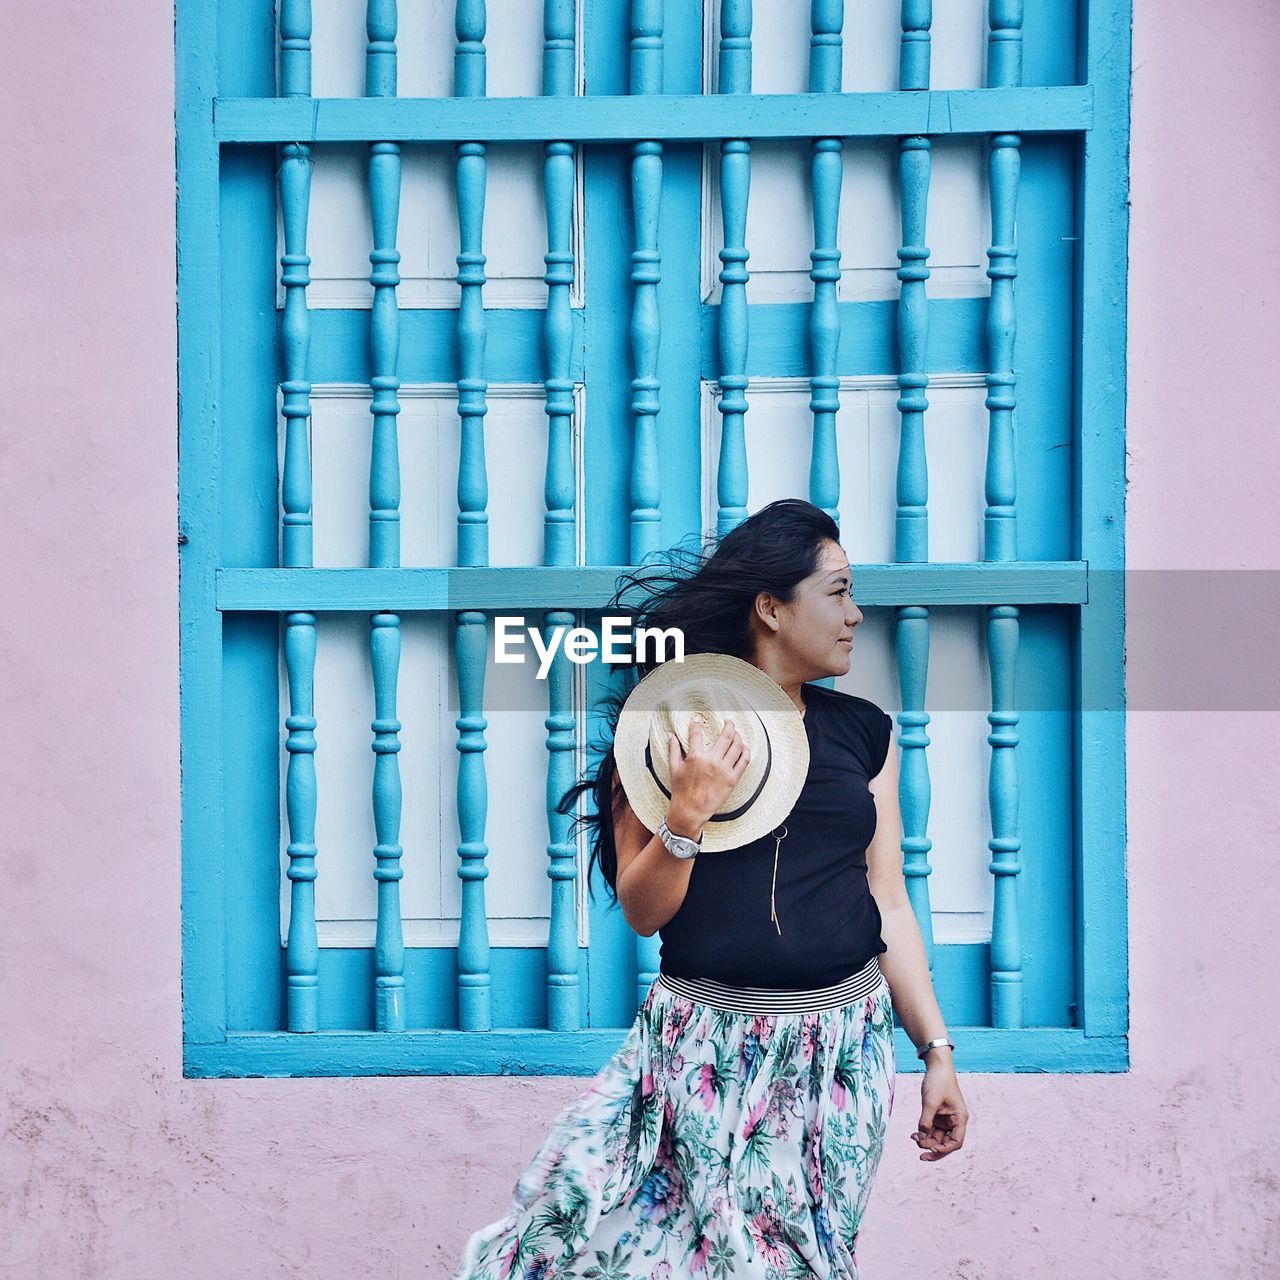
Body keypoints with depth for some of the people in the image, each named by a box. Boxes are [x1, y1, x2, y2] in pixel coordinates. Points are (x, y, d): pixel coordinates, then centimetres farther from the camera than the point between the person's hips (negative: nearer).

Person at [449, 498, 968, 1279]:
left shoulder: (862, 731, 7)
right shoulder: (675, 731, -1)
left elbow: (889, 903, 9)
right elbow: (642, 912, -2)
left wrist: (937, 1050, 7)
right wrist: (686, 816, -19)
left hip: (842, 1051, 2)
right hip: (708, 1046, -2)